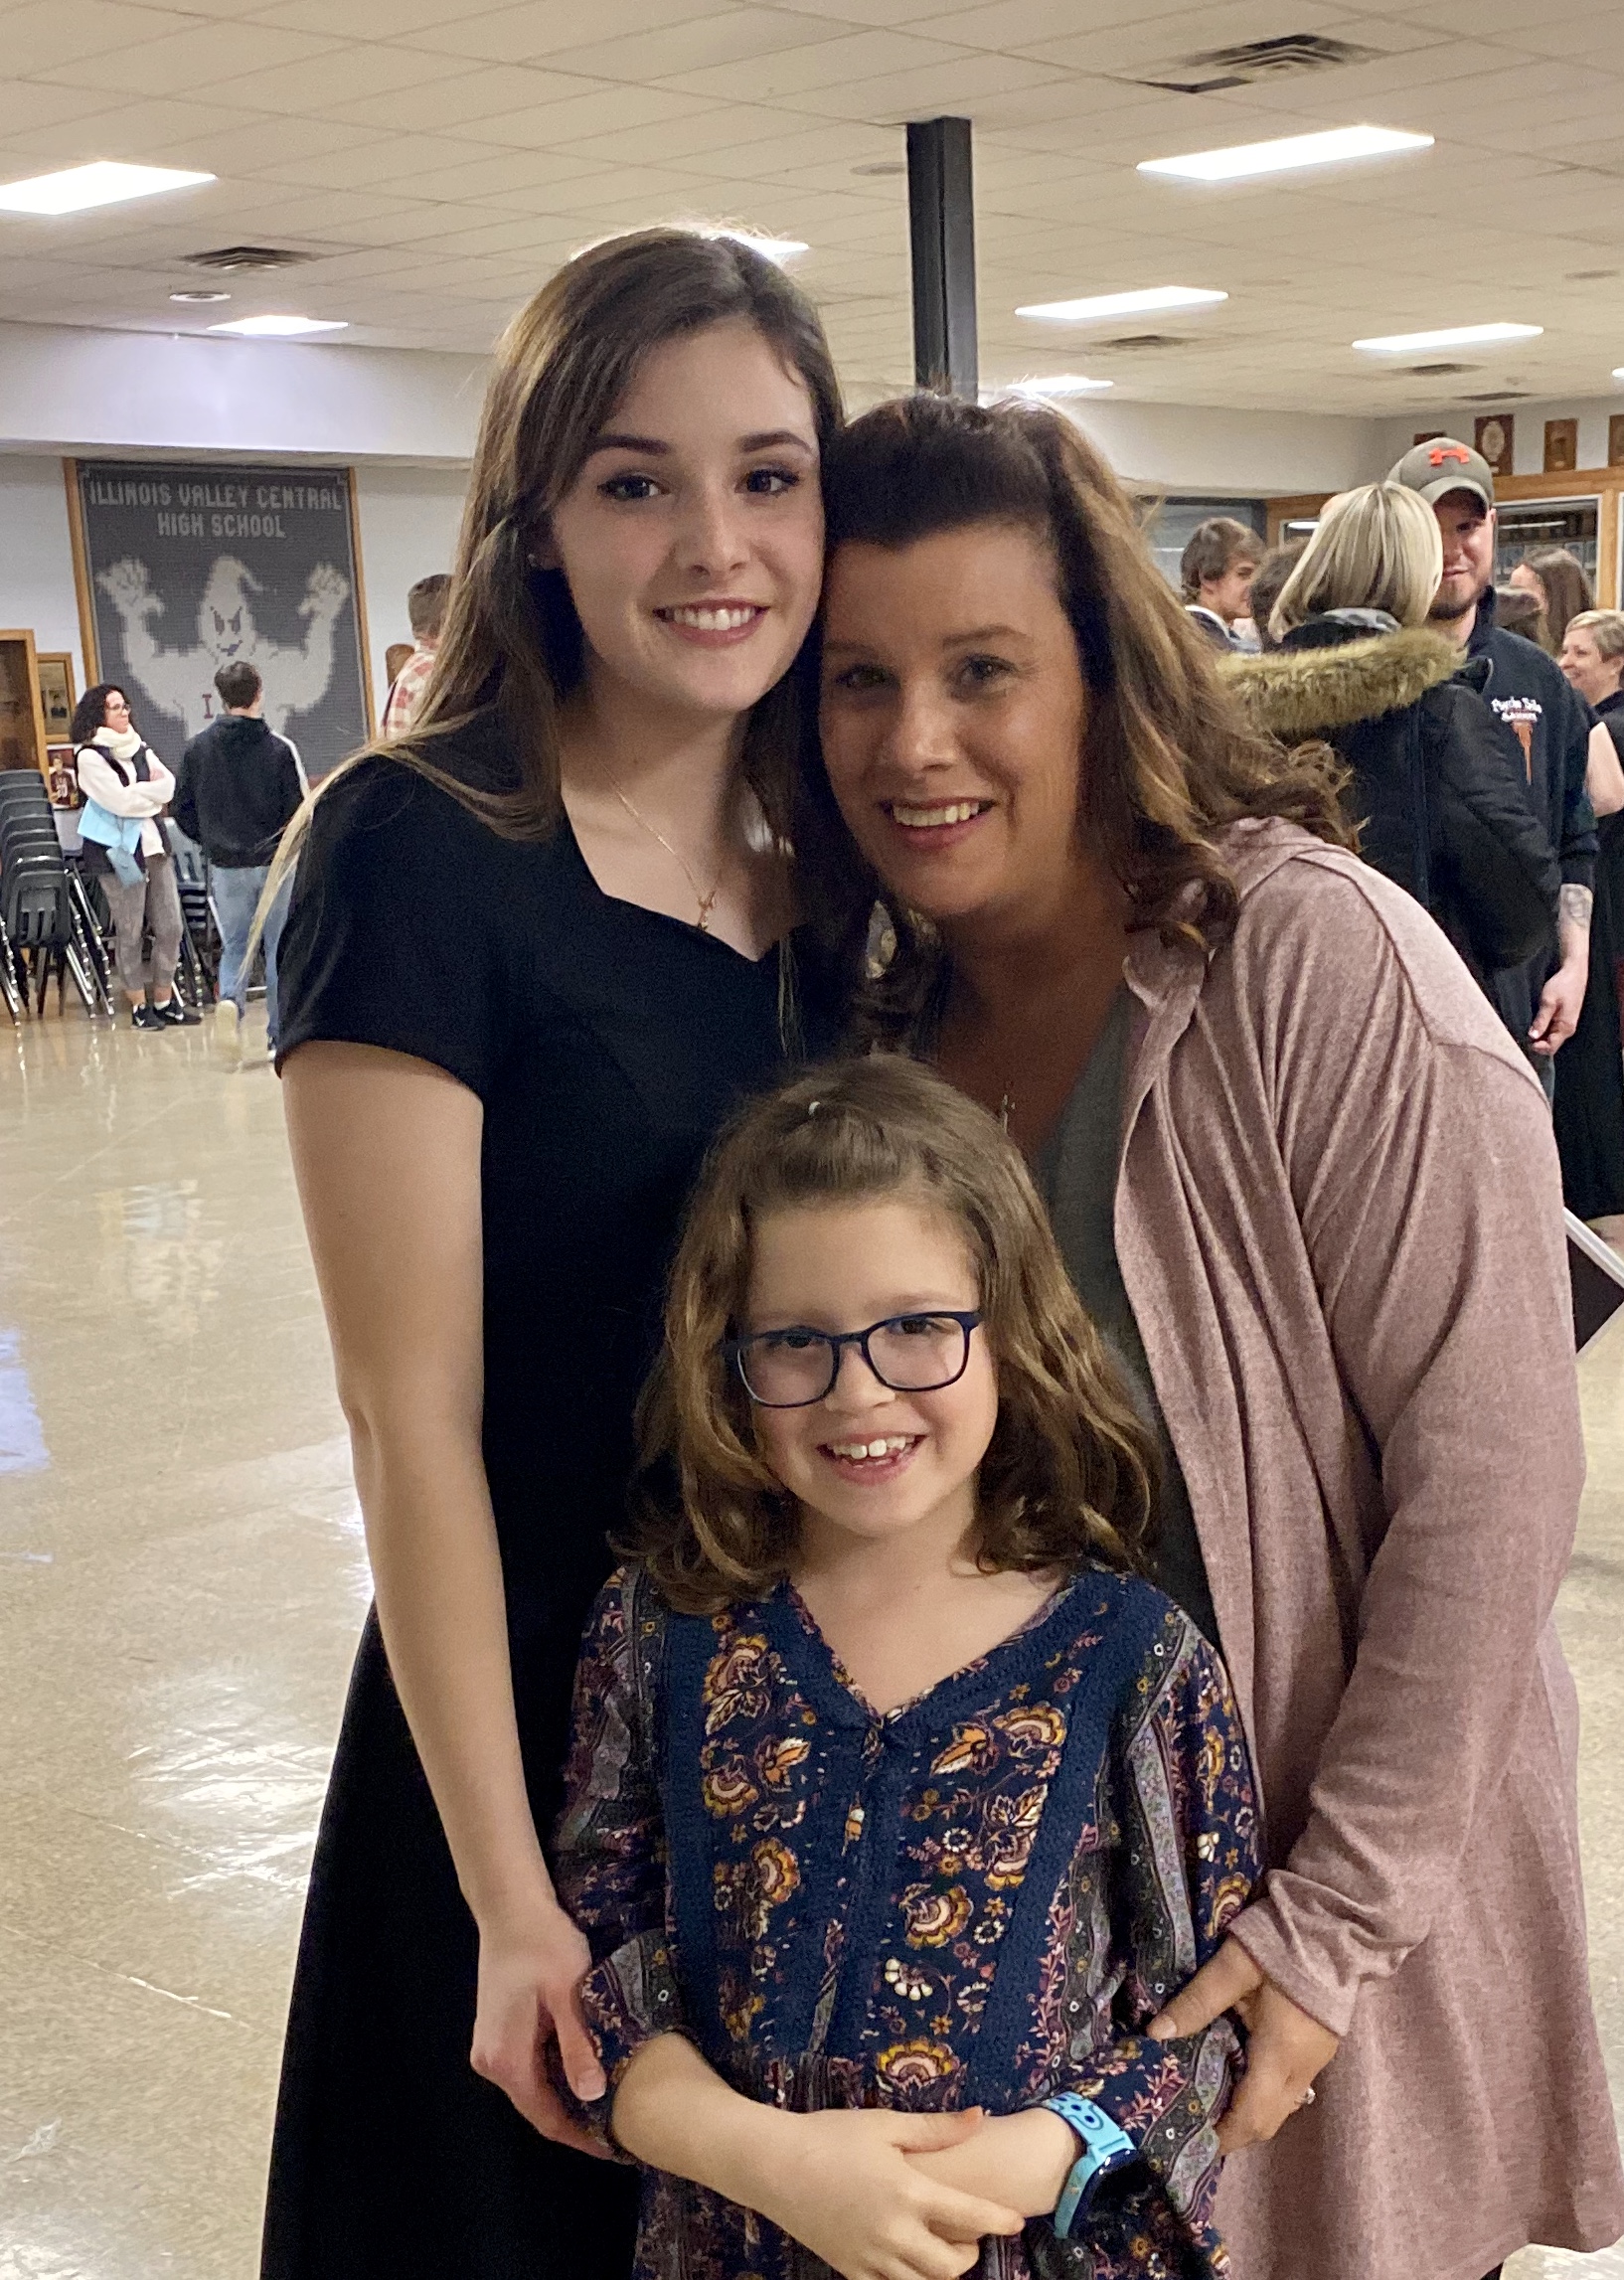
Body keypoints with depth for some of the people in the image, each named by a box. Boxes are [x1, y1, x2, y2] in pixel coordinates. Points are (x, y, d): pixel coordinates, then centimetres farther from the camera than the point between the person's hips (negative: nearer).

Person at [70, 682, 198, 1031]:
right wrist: (152, 791, -1)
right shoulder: (89, 756, -8)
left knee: (170, 927, 6)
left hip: (154, 843, 7)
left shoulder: (139, 747, 14)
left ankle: (164, 999, 18)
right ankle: (139, 1006, 10)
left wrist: (138, 793, -13)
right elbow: (120, 801, -17)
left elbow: (169, 786, 3)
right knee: (129, 932, 0)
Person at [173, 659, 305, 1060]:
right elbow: (299, 811, -9)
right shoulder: (279, 749, -10)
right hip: (275, 863, -2)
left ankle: (230, 998, -15)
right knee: (280, 947, 8)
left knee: (234, 944, 14)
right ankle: (280, 1037, 10)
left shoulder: (197, 749, -1)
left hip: (226, 866, 2)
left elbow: (183, 810, 3)